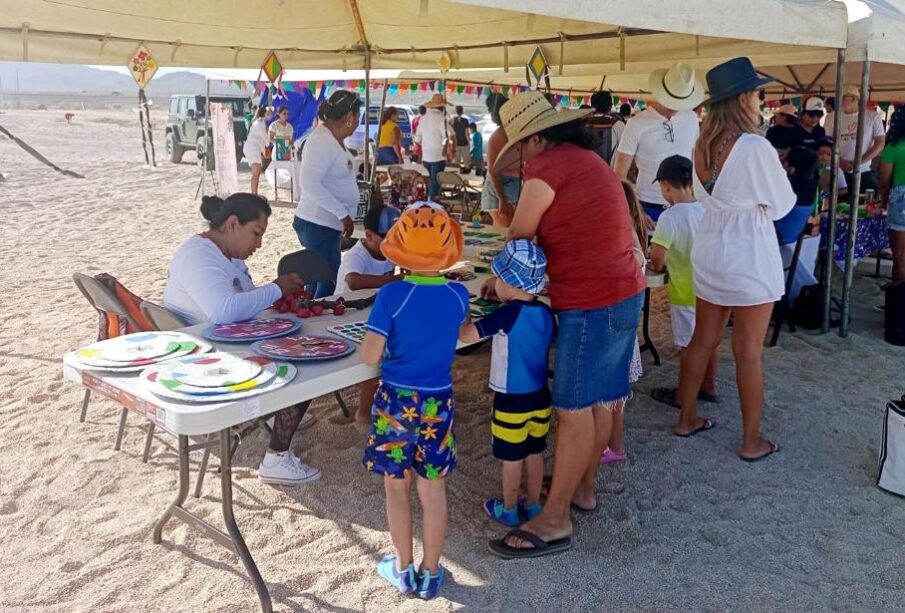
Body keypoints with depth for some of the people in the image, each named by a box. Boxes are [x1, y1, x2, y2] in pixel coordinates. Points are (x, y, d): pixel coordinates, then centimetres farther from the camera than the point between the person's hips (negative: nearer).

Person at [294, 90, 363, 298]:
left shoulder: (333, 138, 12)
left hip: (326, 223, 10)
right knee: (328, 285, -7)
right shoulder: (323, 141, -19)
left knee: (321, 281, 14)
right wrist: (343, 214, -27)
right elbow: (309, 182, -29)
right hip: (318, 225, -10)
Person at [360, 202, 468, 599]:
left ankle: (404, 569, 29)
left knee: (397, 487, 15)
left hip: (396, 400, -2)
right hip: (438, 402, 3)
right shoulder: (459, 295, -6)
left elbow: (370, 356, -16)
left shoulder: (392, 295, -17)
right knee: (433, 490, 14)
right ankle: (431, 573, 27)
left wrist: (392, 343, 2)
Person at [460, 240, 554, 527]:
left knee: (512, 457, 9)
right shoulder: (545, 312, -2)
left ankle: (508, 509, 25)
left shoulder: (508, 314, -23)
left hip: (512, 399, -6)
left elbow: (466, 334, -25)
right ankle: (533, 505, 31)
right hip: (540, 396, 6)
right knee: (535, 452, 18)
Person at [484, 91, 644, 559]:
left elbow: (519, 237, -3)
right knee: (599, 400, 17)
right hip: (622, 292, 10)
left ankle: (554, 522, 5)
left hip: (592, 303, -10)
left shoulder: (549, 166, -12)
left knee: (573, 409, -4)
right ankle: (582, 489, 32)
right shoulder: (588, 159, 18)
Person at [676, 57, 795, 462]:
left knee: (702, 341, 17)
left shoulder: (702, 145, 1)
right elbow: (782, 205, -9)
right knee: (749, 352, 4)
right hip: (750, 257, -6)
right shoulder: (755, 147, -20)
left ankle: (687, 419, 30)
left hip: (710, 253, 7)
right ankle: (752, 441, 17)